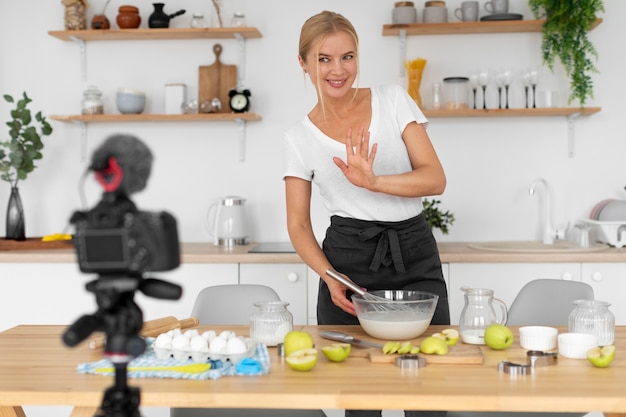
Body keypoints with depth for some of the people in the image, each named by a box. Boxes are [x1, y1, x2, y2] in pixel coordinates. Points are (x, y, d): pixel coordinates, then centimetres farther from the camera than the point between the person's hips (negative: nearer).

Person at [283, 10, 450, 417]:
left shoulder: (394, 100, 3)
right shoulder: (299, 138, 5)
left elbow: (435, 179, -5)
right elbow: (299, 224, 5)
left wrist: (373, 182, -22)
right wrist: (330, 278, -12)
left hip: (415, 257, 0)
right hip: (349, 261, 0)